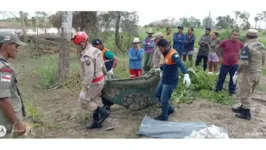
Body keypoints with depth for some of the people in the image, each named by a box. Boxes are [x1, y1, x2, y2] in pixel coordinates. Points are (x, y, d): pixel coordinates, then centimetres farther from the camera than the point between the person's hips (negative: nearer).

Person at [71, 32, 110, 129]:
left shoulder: (86, 56, -26)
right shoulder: (95, 50, 4)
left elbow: (89, 74, -29)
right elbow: (102, 65, 14)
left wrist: (85, 87, -24)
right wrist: (104, 74, 26)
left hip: (94, 82, -9)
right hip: (100, 79, 10)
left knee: (83, 102, 5)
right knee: (93, 101, 19)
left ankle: (103, 112, 8)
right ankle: (96, 122, 28)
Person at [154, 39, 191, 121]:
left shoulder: (173, 54, -24)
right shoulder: (166, 54, 5)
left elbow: (180, 64, -39)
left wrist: (186, 75, -54)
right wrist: (160, 69, 40)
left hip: (170, 81, -10)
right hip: (164, 80, 10)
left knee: (164, 99, 0)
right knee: (157, 94, 21)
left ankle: (164, 116, 22)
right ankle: (169, 109, 37)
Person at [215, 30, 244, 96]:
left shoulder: (240, 43, -2)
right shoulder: (225, 42, -10)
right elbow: (217, 48, 3)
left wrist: (239, 58, 9)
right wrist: (220, 57, 0)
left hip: (235, 65, 2)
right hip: (225, 64, -2)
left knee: (233, 79, 11)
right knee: (221, 78, 8)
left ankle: (232, 91, 26)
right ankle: (217, 91, 22)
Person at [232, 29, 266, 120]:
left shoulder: (247, 47, -17)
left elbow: (244, 63, -23)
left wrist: (236, 74, -16)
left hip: (249, 73, -8)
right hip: (258, 73, 9)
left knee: (245, 94, 2)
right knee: (248, 93, 20)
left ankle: (246, 113, 9)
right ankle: (243, 108, 33)